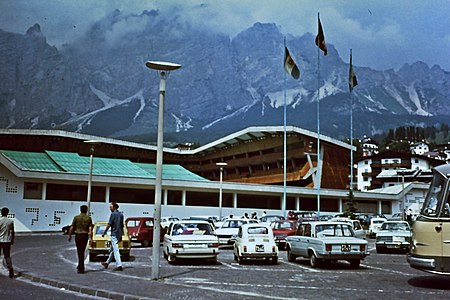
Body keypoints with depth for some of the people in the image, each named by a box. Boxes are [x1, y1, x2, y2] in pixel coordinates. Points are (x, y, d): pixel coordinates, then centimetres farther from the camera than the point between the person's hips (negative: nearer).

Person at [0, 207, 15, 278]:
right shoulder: (11, 221, -1)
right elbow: (12, 232, 4)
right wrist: (12, 240, 15)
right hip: (7, 241, 2)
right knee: (7, 256, 7)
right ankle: (10, 268, -9)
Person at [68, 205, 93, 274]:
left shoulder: (76, 217, -3)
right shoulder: (89, 218, 1)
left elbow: (72, 228, -3)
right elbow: (90, 229, -4)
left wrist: (70, 236, 9)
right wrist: (91, 239, -3)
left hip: (78, 235, -2)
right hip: (85, 236, 2)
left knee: (80, 252, 0)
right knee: (82, 251, 17)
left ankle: (81, 268, -4)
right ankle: (80, 266, 27)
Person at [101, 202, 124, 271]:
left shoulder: (113, 214, -12)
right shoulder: (121, 214, 12)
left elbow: (109, 224, -13)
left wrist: (104, 233, -2)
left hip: (114, 234, -9)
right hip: (119, 234, 9)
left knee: (116, 250, -9)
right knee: (112, 249, 19)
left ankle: (119, 266, -14)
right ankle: (107, 263, 31)